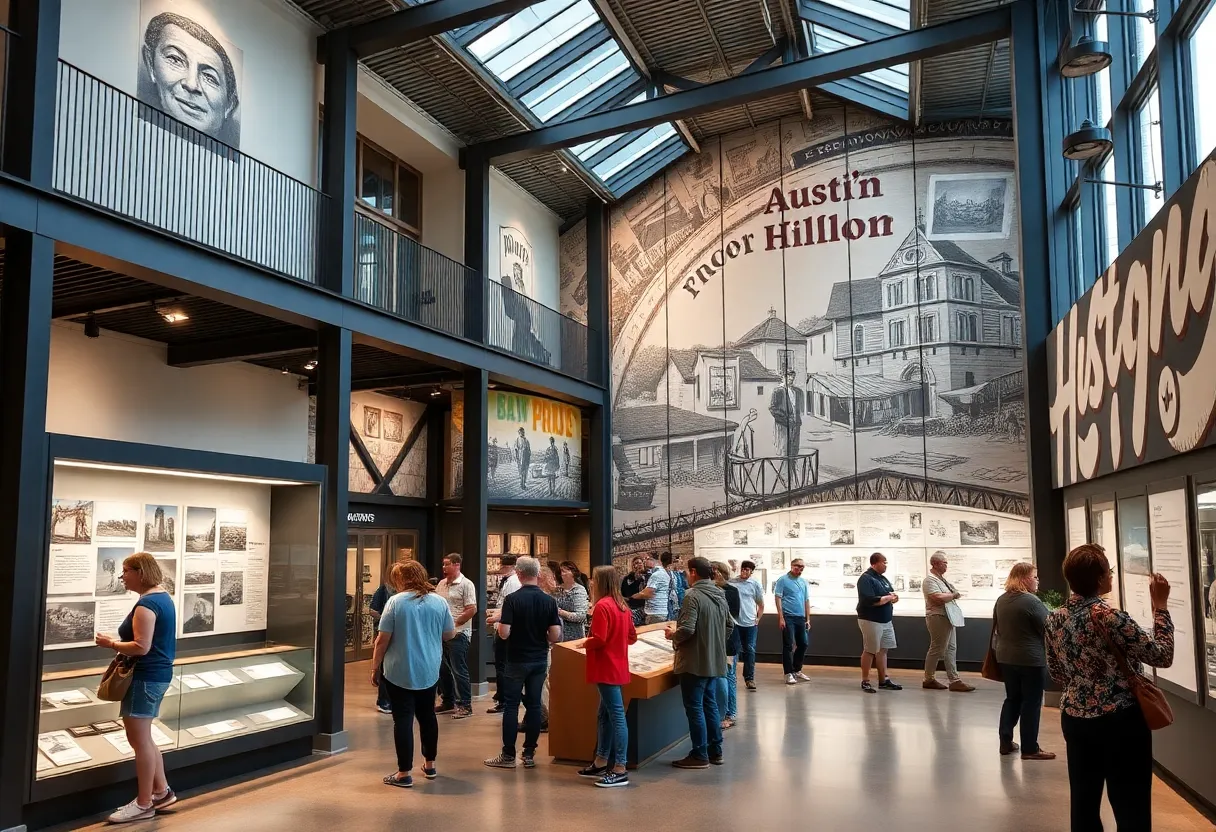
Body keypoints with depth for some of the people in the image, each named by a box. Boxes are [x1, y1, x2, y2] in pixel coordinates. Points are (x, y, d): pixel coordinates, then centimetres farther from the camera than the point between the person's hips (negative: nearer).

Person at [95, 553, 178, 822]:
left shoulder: (147, 604, -20)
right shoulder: (163, 597, 12)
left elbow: (141, 647, -25)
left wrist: (111, 644, -11)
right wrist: (119, 642, 13)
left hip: (145, 677, -10)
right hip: (158, 674, 10)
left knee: (140, 741, -1)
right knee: (142, 739, 18)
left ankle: (143, 804, 9)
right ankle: (162, 791, 25)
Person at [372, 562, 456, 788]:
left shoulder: (396, 602, -11)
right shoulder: (439, 601, -1)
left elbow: (383, 640, -10)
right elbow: (450, 634, 7)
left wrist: (375, 668, 0)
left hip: (400, 672, -4)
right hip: (429, 671, 4)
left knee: (403, 719, 1)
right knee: (427, 715, 18)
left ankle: (405, 773, 5)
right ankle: (429, 765, 29)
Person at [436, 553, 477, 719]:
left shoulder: (466, 584, -11)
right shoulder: (441, 584, 11)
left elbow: (472, 609, -16)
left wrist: (453, 624, -16)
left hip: (458, 634, -7)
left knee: (459, 671, -4)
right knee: (443, 669, 14)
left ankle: (465, 706, 5)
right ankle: (447, 702, 27)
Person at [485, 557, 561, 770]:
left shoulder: (512, 599, -14)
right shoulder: (549, 601, -3)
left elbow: (503, 634, -17)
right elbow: (555, 636, -6)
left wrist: (500, 619, 3)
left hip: (517, 660, -3)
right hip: (539, 660, 4)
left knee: (511, 706, 4)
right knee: (534, 705, 9)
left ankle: (508, 755, 7)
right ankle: (529, 754, 12)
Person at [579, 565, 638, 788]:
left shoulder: (602, 606, -16)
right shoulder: (622, 605, 11)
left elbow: (599, 639, -20)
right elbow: (632, 637, 16)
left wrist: (585, 644, -3)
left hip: (607, 669, -10)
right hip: (618, 667, 10)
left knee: (616, 716, -8)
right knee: (605, 716, 16)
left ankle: (620, 770, -5)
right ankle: (601, 763, 25)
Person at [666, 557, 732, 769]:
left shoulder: (693, 595, -20)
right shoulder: (719, 595, 8)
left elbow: (687, 630, -26)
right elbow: (729, 626, 16)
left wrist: (672, 635, -7)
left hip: (695, 661, -9)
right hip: (713, 660, 9)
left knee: (694, 707, 1)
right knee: (710, 704, 17)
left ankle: (700, 755, 8)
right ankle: (715, 751, 25)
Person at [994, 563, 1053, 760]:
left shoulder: (1001, 600, 5)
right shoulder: (1032, 601, -18)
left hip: (1005, 658, 7)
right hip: (1031, 659, -7)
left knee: (1012, 698, 16)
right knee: (1031, 702, 3)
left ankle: (1006, 742, 19)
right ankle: (1030, 748, 8)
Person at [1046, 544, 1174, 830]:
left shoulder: (1054, 620, 0)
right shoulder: (1109, 617, -20)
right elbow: (1162, 656, -12)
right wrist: (1160, 606, -5)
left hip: (1075, 719, 6)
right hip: (1121, 721, -6)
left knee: (1083, 802, 14)